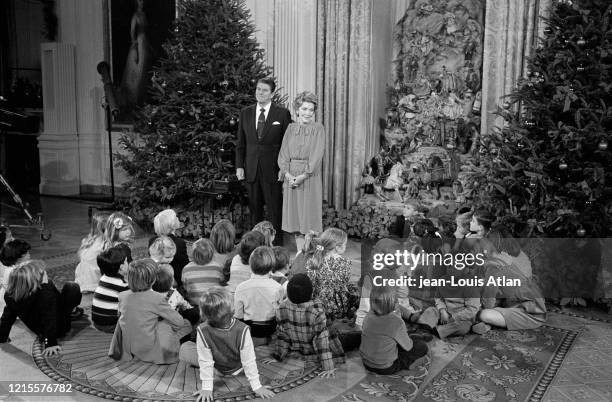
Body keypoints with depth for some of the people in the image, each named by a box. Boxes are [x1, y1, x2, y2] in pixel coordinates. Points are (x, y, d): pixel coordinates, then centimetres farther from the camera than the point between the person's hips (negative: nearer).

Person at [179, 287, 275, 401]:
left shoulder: (203, 331, -34)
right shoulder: (242, 330, -33)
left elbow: (205, 361, -23)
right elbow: (249, 362, -25)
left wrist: (207, 388, -11)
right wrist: (257, 387, -14)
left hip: (218, 368, -1)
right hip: (237, 368, 1)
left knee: (184, 350, 6)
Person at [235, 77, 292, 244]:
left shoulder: (282, 113, -1)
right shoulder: (245, 113, 9)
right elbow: (240, 143, 11)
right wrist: (239, 166, 2)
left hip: (272, 169, -3)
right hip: (251, 169, 3)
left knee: (275, 209, 1)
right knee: (254, 208, 10)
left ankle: (276, 242, 12)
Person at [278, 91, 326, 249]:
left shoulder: (318, 128, -2)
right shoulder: (291, 128, 9)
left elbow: (316, 156, -10)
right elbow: (283, 154, 5)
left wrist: (302, 176, -15)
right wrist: (288, 174, -10)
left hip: (310, 177, -4)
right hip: (291, 177, 4)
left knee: (309, 216, 0)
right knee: (295, 217, 6)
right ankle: (299, 252, 15)